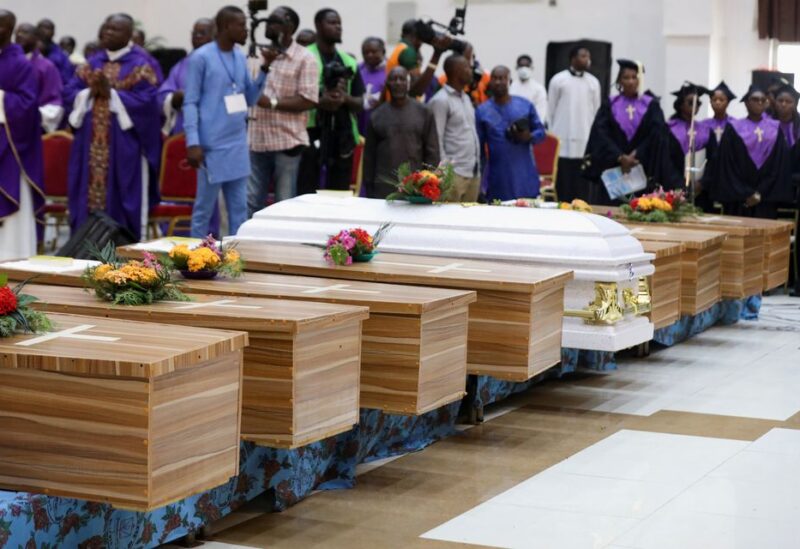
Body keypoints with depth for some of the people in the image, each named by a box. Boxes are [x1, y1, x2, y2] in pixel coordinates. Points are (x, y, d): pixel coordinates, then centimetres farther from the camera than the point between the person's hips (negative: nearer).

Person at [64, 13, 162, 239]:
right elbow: (69, 92, 8)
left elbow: (147, 99, -14)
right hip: (91, 143, 5)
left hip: (124, 144, -5)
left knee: (121, 198, -3)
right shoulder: (92, 63, 14)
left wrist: (111, 94, -17)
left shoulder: (140, 66, -1)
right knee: (89, 194, 5)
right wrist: (91, 93, -11)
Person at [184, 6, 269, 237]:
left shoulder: (241, 58, 11)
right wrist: (193, 143, -17)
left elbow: (250, 98, 15)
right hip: (212, 146, -6)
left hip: (238, 145, 6)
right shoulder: (200, 58, -8)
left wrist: (264, 69, 3)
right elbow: (190, 103, -10)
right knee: (205, 207, 1)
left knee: (239, 207, 9)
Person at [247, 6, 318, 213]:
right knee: (251, 202, 6)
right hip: (257, 139, 5)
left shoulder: (304, 59, -5)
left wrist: (273, 103, -19)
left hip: (287, 141, -5)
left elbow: (309, 100, -13)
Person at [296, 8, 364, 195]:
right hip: (312, 135, -5)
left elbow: (360, 103, 12)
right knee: (307, 193, -5)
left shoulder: (349, 62, 14)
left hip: (342, 138, 5)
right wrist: (320, 101, -20)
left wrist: (346, 98, -10)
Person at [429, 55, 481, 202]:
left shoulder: (466, 98, 18)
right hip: (455, 174, -8)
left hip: (474, 173, 8)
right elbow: (436, 140, -12)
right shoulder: (441, 100, -8)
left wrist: (477, 167, 14)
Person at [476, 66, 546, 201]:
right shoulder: (482, 111, 4)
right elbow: (479, 147, 6)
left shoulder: (526, 105, 6)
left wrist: (529, 137, -14)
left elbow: (541, 132, 9)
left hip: (525, 176, 1)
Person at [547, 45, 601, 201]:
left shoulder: (593, 82, 8)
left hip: (585, 144, 2)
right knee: (563, 189, -1)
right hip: (563, 143, -2)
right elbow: (551, 110, 7)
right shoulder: (558, 80, 3)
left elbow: (596, 112, 11)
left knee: (582, 190, 0)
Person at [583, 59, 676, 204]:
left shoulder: (651, 105, 6)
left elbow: (657, 135, -4)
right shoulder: (609, 106, 7)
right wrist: (620, 157, -17)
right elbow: (601, 134, -4)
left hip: (644, 170, 0)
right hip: (613, 169, 1)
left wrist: (636, 157, -14)